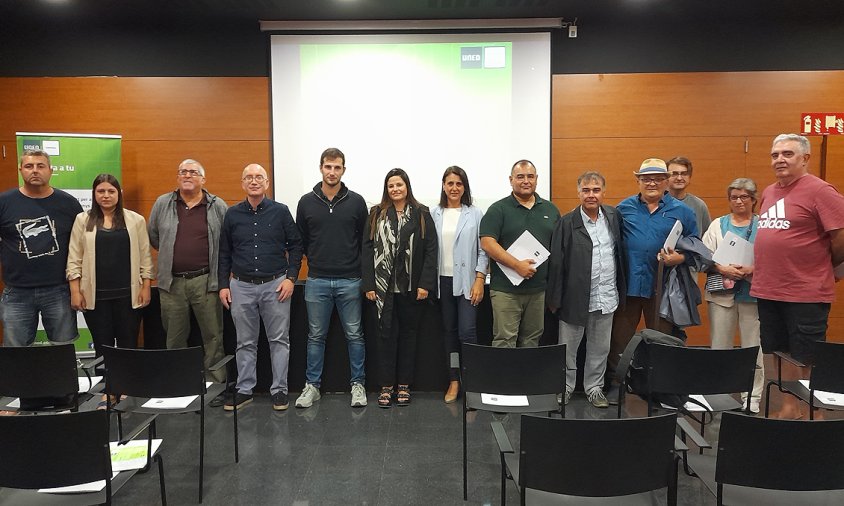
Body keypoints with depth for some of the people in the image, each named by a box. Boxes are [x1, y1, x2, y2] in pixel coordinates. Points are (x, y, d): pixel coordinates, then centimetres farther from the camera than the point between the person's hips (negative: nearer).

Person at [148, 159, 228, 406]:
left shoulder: (218, 206, 1)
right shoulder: (162, 204, 7)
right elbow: (153, 235, 17)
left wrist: (218, 265, 2)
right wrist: (172, 255, 13)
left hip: (206, 281, -2)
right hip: (172, 282, 2)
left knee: (213, 336, 2)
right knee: (175, 339, 11)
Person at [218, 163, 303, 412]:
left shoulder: (281, 211, 0)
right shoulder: (232, 214, 6)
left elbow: (295, 246, 1)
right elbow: (224, 252, 10)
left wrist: (290, 277, -7)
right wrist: (223, 285, 4)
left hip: (275, 284, -2)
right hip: (241, 286, 2)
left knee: (279, 340, 4)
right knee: (245, 342, 10)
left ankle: (279, 389, 14)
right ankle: (244, 389, 22)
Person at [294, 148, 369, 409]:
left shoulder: (356, 201, 0)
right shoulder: (306, 202, 2)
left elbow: (365, 240, 5)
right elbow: (301, 240, 10)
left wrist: (354, 266, 5)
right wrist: (318, 262, 11)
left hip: (350, 280, -1)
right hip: (317, 281, 1)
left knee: (354, 335, 6)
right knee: (316, 336, 9)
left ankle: (358, 384, 18)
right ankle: (312, 385, 20)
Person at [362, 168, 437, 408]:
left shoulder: (422, 214, 2)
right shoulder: (376, 214, 5)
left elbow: (431, 250, -3)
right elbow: (368, 249, 2)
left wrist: (425, 284, -10)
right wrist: (369, 284, -6)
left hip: (412, 287, 0)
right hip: (384, 287, 1)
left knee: (408, 333, 9)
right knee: (387, 334, 4)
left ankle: (404, 385, 20)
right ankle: (386, 386, 14)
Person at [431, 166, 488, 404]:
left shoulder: (475, 214, -1)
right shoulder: (434, 214, 4)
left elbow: (483, 250, -1)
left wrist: (480, 280, -8)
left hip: (467, 281, -2)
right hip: (442, 280, 3)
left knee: (467, 332, -8)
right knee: (449, 331, 10)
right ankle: (453, 381, 21)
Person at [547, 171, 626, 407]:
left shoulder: (613, 216, 4)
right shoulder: (567, 223, -8)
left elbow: (621, 251, 14)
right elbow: (556, 262, -8)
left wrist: (620, 291, 10)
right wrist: (554, 299, -8)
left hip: (606, 297, 4)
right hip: (575, 297, -3)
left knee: (600, 348, 15)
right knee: (568, 348, 9)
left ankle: (594, 388, 31)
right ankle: (564, 388, 25)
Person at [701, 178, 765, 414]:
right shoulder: (718, 224, 10)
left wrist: (753, 270, -20)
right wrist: (723, 269, -13)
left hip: (753, 293, -1)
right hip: (722, 292, 2)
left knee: (753, 347, 2)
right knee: (719, 346, 7)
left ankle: (752, 398, 14)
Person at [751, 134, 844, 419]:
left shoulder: (820, 191, -12)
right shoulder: (769, 192, 11)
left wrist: (821, 268, 1)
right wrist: (762, 268, 12)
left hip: (806, 294, -7)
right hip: (768, 291, 7)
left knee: (808, 359, 3)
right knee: (784, 354, 17)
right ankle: (789, 410, 31)